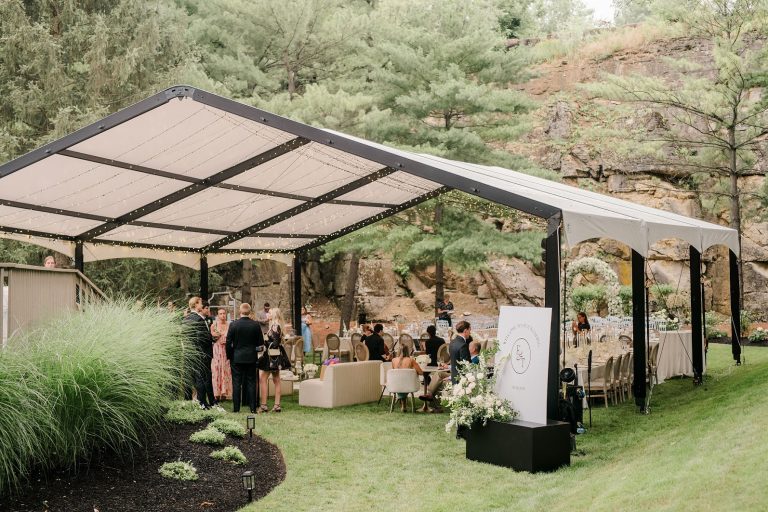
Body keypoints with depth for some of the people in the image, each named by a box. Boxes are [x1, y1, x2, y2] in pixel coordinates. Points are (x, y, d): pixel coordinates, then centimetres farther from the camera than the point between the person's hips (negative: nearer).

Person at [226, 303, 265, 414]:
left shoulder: (233, 325, -8)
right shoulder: (256, 325, -6)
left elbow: (228, 342, -5)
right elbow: (261, 342, 0)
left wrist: (229, 356, 7)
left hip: (237, 358, -1)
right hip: (251, 358, 1)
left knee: (236, 383, 5)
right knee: (251, 382, 6)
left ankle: (236, 407, 6)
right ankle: (252, 407, 6)